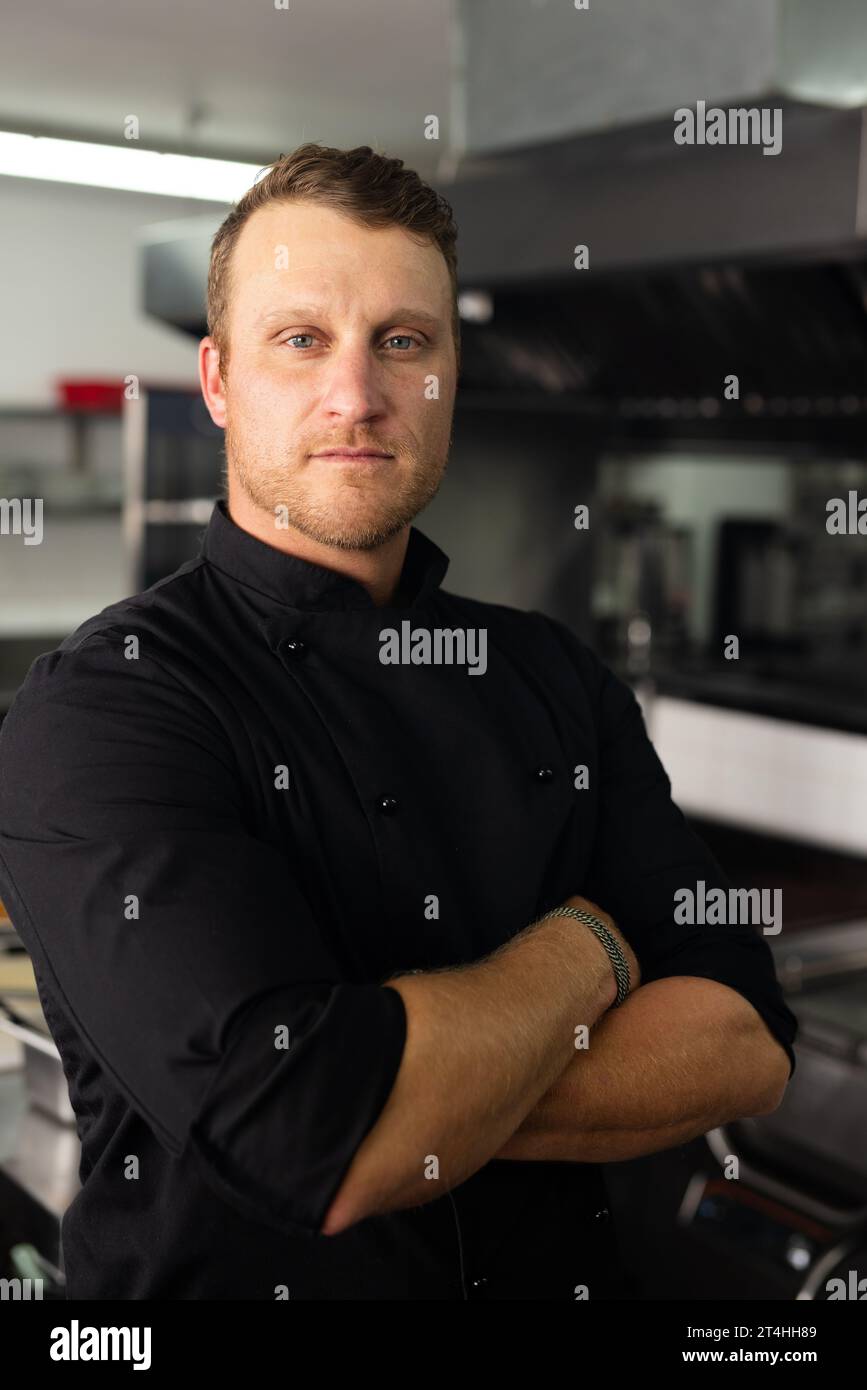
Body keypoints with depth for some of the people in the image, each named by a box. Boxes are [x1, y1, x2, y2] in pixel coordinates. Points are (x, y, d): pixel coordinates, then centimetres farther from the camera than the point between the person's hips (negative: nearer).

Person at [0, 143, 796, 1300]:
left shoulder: (559, 678, 4)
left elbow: (743, 1047, -3)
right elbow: (307, 1136, -21)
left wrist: (393, 1106, -15)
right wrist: (585, 946, -7)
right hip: (236, 1274, -3)